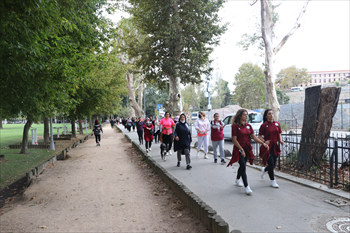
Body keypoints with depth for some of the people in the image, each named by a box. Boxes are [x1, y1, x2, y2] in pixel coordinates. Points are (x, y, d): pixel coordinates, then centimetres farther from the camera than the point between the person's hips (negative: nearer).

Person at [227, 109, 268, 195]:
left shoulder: (248, 126, 7)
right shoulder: (235, 126, -10)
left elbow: (254, 137, 4)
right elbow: (234, 140, -13)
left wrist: (263, 143, -10)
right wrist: (241, 150, -16)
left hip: (247, 148, 6)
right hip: (239, 149, -6)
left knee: (242, 165, 18)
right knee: (243, 167, -11)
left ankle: (238, 179, 42)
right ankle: (247, 187, -9)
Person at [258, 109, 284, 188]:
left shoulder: (277, 124, 6)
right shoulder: (264, 125, -7)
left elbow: (279, 134, 15)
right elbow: (259, 136, -4)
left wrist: (280, 140, -3)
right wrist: (264, 141, -21)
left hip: (275, 146, 5)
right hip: (267, 146, -5)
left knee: (273, 164, 10)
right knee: (271, 164, -4)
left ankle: (264, 170, 44)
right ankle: (273, 181, 13)